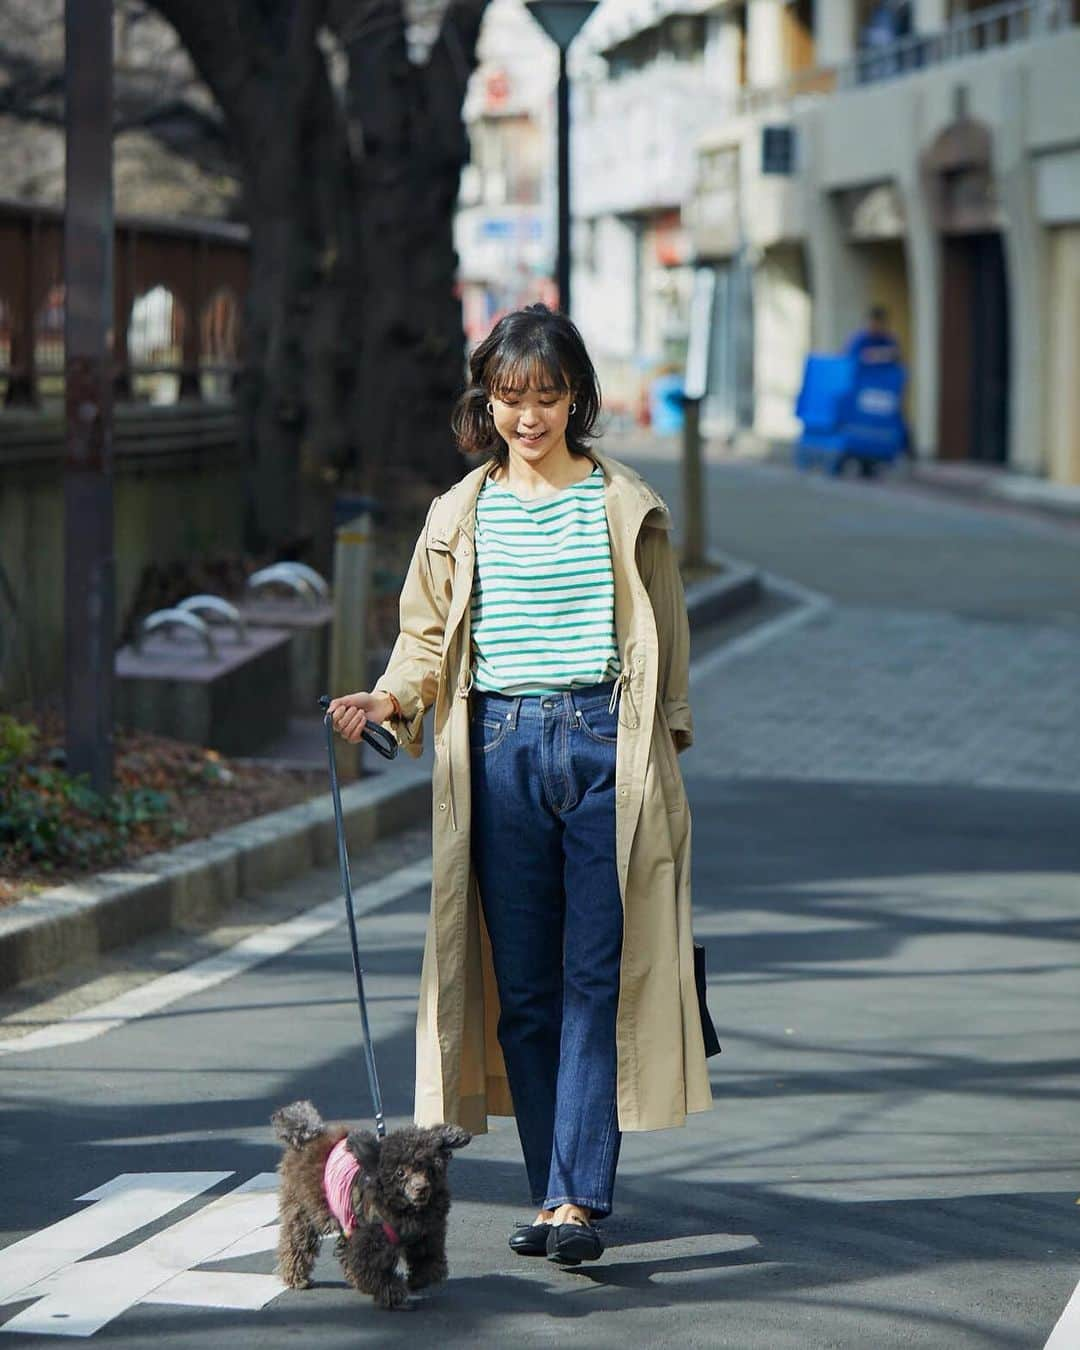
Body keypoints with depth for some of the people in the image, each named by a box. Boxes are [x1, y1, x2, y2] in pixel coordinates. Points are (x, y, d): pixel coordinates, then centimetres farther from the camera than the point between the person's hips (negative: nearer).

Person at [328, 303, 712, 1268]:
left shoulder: (625, 508, 7)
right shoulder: (460, 517, 11)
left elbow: (663, 645, 9)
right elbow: (429, 637, 14)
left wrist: (662, 752, 3)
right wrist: (389, 699, -7)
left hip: (605, 744, -2)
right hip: (502, 747, 2)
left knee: (595, 978, -8)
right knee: (522, 985, 3)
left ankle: (580, 1199, -9)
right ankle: (552, 1193, 11)